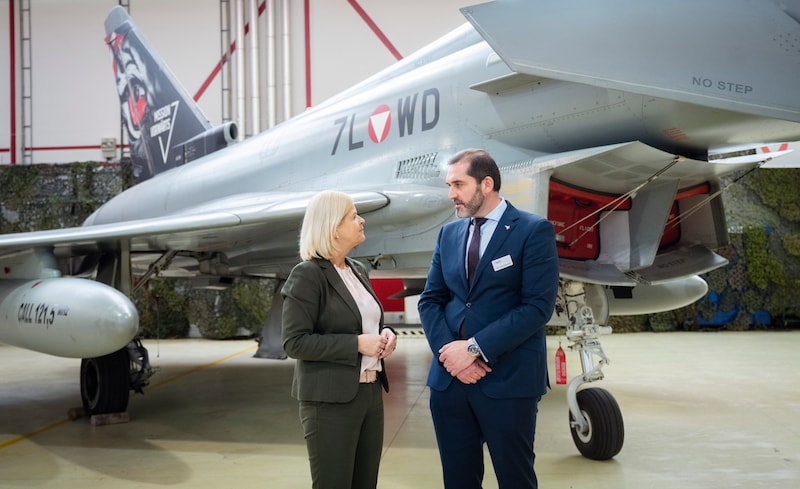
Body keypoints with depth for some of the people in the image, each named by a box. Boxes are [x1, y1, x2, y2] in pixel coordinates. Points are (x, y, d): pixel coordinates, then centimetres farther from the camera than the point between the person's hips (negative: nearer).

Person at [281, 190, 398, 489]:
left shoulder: (358, 270, 12)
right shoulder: (307, 275, -12)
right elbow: (294, 342, -17)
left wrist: (386, 334, 0)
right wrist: (356, 344, -20)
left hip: (370, 393, 8)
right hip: (330, 399, -8)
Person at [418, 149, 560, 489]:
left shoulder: (534, 231, -5)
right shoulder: (448, 234, 12)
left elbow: (537, 307, -13)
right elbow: (430, 301, 9)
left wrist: (474, 348, -16)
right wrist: (449, 352, -9)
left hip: (508, 379, -5)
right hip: (449, 378, 5)